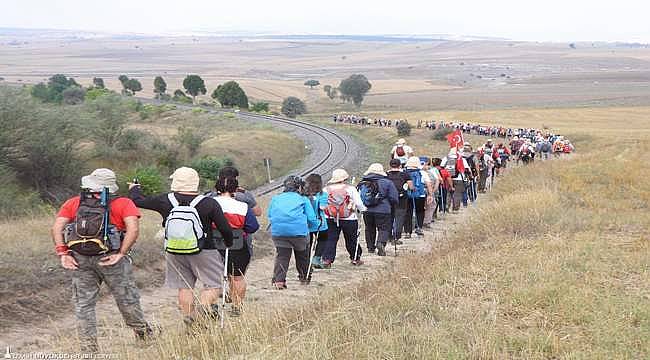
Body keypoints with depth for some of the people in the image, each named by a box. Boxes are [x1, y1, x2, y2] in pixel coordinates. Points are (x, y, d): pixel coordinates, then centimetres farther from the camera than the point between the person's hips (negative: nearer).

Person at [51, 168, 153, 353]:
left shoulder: (73, 203, 10)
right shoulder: (123, 204, 1)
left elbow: (57, 227, 0)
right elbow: (133, 230, -14)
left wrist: (63, 254, -3)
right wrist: (120, 254, -13)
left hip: (79, 260, 2)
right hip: (110, 259, -2)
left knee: (83, 305, 11)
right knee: (127, 300, 13)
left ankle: (88, 349, 12)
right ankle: (145, 335, 27)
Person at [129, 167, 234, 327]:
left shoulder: (165, 201, -6)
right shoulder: (209, 203, -12)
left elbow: (138, 200, 7)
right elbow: (225, 228, -9)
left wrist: (134, 188, 29)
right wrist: (229, 243, 12)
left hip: (174, 254, 3)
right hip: (204, 253, -3)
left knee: (184, 288, 12)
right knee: (213, 285, 3)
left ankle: (191, 324, 14)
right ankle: (203, 309, -21)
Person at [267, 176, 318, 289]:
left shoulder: (275, 199, 19)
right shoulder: (303, 200, 10)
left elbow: (270, 217, 19)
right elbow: (312, 220, 4)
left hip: (278, 232, 2)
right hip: (299, 232, -2)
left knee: (281, 256, 5)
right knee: (302, 253, 19)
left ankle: (278, 280, -12)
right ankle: (303, 278, 31)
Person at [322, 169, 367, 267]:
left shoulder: (326, 189, -1)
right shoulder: (350, 189, -8)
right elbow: (358, 203, -6)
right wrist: (363, 209, 14)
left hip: (331, 219, 2)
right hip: (349, 219, -2)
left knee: (331, 240, 7)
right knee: (352, 240, 13)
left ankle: (327, 259, -3)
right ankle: (355, 259, 23)